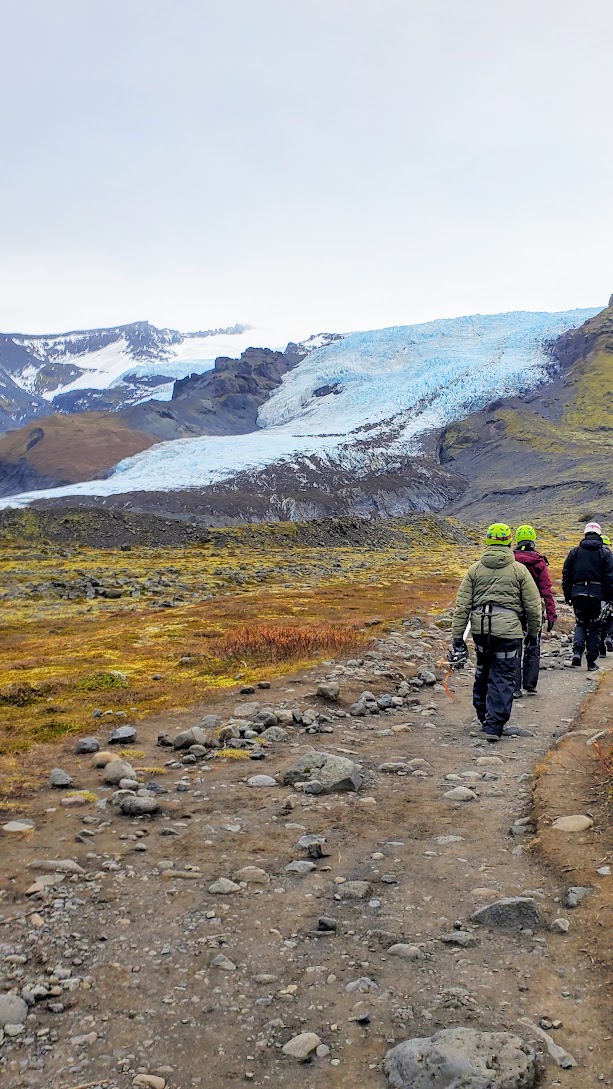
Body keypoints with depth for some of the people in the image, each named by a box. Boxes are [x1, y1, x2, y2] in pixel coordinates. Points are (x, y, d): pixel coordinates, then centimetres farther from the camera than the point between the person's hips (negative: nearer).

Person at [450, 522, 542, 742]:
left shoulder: (475, 569, 5)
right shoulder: (519, 570, 0)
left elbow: (462, 605, 2)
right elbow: (533, 605, 3)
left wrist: (457, 636, 5)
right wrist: (533, 632, 16)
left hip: (480, 629, 3)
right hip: (508, 630, -3)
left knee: (483, 671, 22)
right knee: (503, 677, 4)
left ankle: (483, 715, 35)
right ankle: (494, 725, 2)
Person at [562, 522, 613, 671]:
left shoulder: (574, 552, 7)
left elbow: (566, 575, 8)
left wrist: (567, 595, 14)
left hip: (578, 594, 2)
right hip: (596, 595, -2)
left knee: (580, 624, 16)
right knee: (594, 628, 8)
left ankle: (577, 651, -8)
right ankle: (591, 661, 10)